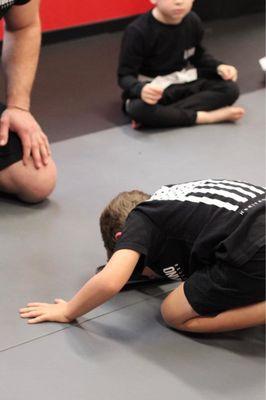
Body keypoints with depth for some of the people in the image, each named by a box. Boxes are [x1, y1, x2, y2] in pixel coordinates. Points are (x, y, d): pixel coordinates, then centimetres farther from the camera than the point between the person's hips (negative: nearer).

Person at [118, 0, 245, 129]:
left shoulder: (193, 21, -5)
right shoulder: (138, 31, -20)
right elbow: (125, 75, -17)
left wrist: (219, 67, -6)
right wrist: (141, 89, -40)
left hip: (184, 83, 5)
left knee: (230, 88, -18)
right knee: (138, 108, -39)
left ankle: (163, 115, -26)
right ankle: (205, 117, -26)